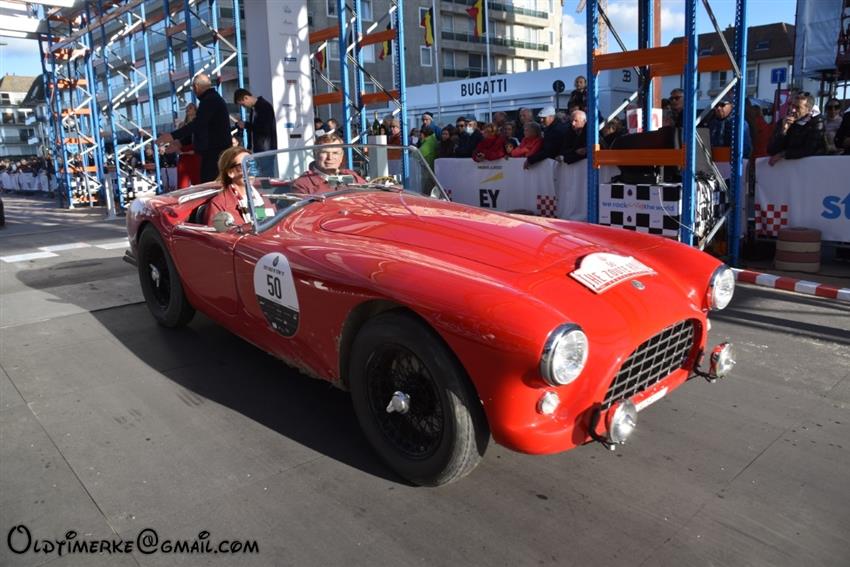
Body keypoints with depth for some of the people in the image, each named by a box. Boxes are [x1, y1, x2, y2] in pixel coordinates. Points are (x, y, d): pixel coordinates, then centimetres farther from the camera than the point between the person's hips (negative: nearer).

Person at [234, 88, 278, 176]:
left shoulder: (264, 106, -10)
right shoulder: (253, 108, 15)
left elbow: (264, 128, -19)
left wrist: (246, 125, -11)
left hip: (266, 149, -8)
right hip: (258, 149, 9)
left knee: (267, 176, -8)